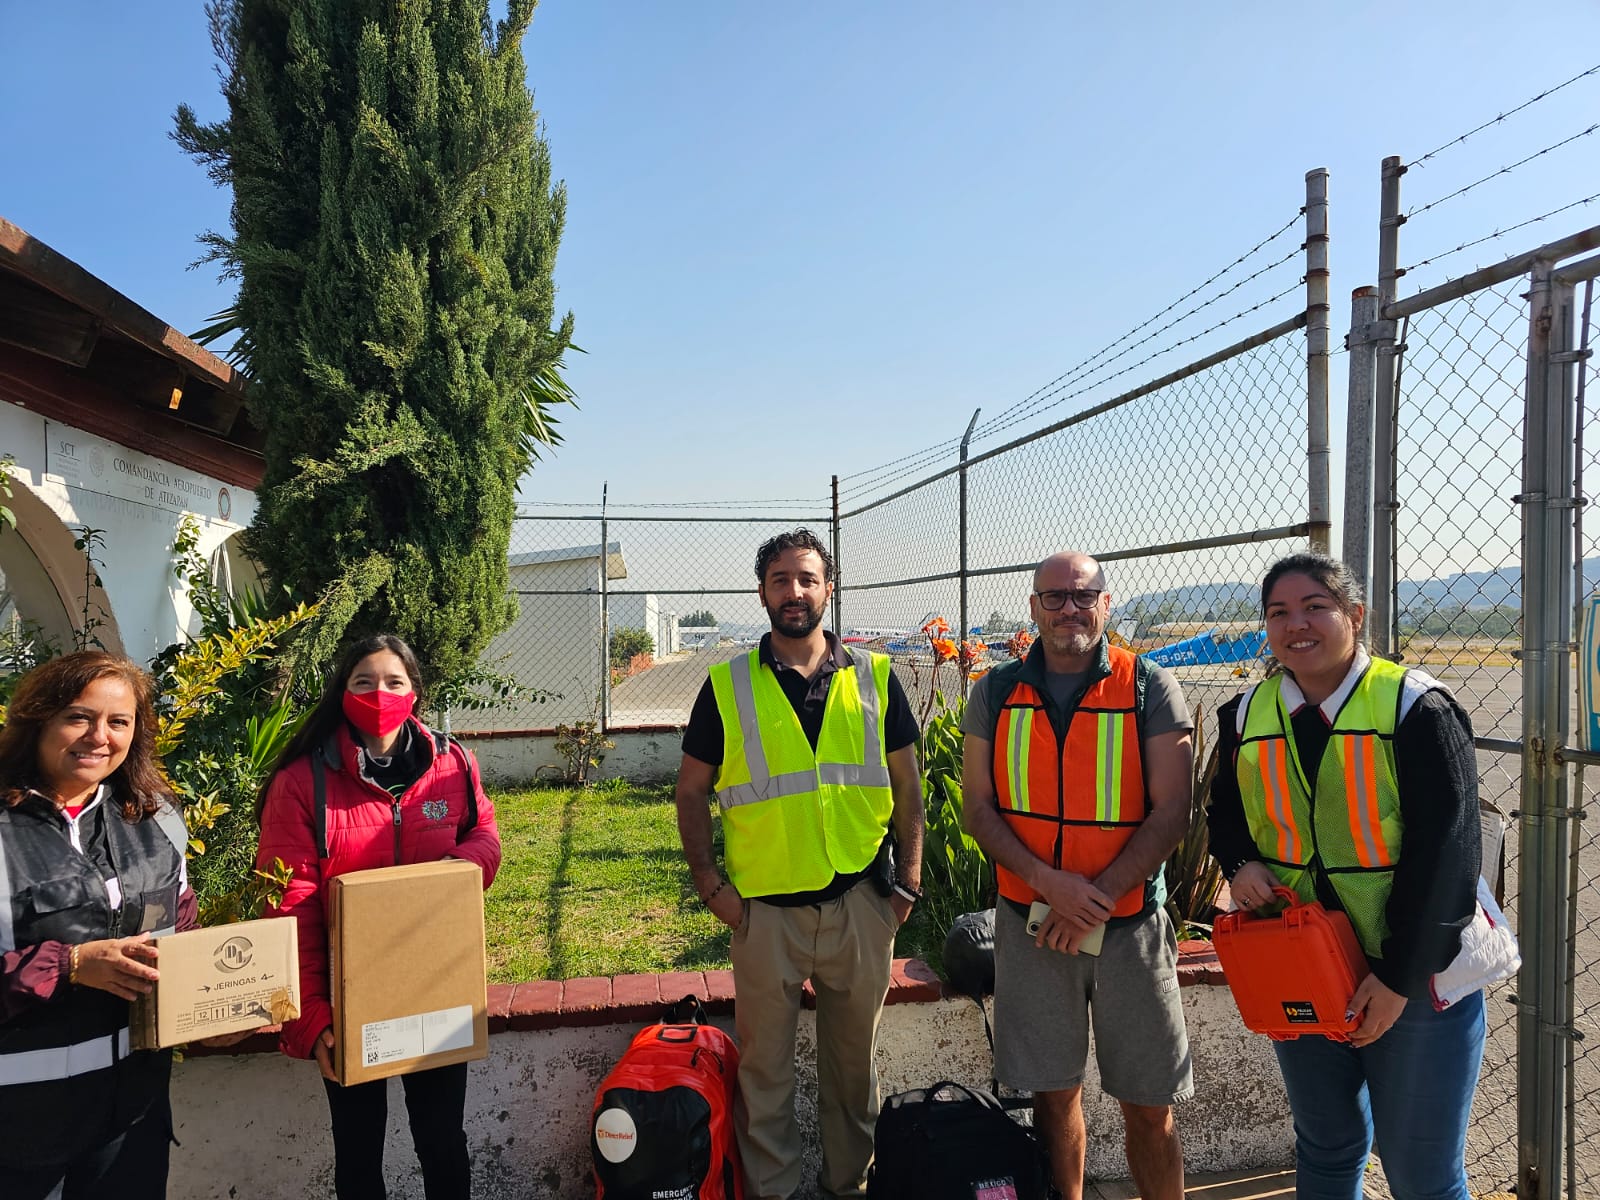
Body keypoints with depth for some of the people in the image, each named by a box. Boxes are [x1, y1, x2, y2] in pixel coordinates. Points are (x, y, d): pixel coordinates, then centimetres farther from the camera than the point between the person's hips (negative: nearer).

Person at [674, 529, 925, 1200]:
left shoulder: (874, 678, 2)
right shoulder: (728, 686, -1)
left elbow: (906, 786, 7)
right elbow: (691, 793, 4)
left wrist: (909, 879, 2)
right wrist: (710, 884, -3)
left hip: (861, 904, 1)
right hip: (765, 909, -1)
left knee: (853, 1061, 16)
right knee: (764, 1065, 10)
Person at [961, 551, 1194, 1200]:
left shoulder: (1151, 690, -4)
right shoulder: (997, 692, 2)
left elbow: (1170, 814, -7)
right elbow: (977, 809, 0)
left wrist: (1098, 897, -15)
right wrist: (1050, 883, -14)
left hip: (1130, 925, -1)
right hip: (1030, 925, 2)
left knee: (1149, 1107, 7)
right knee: (1053, 1092, 13)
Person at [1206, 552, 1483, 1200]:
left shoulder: (1415, 707, -14)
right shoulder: (1248, 715, 0)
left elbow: (1444, 849, -15)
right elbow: (1226, 811, 15)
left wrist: (1400, 977, -16)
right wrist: (1240, 863, -8)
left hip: (1416, 976, -4)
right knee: (1325, 1147, 21)